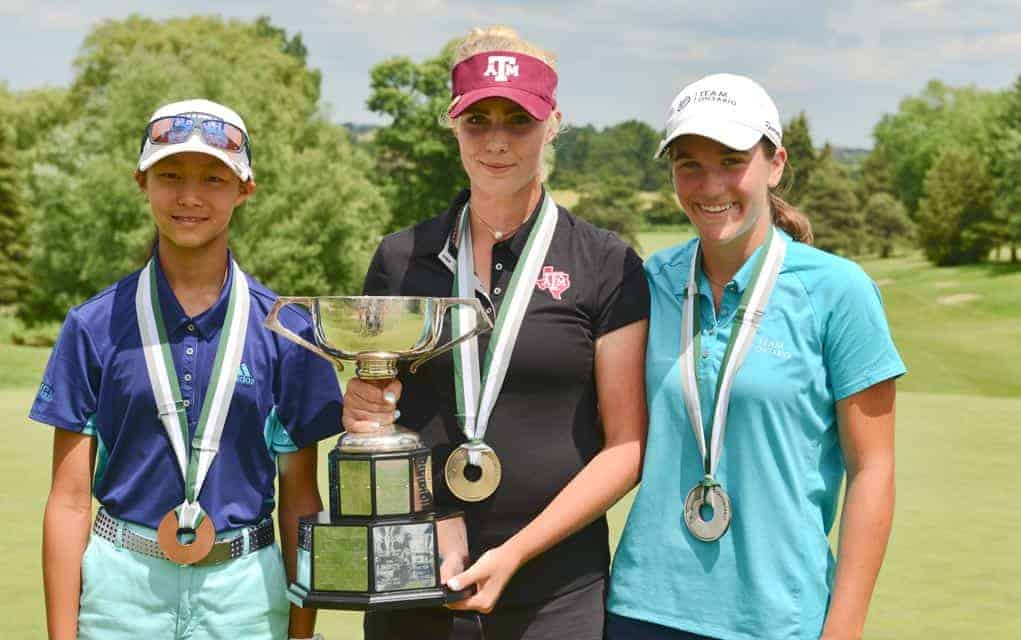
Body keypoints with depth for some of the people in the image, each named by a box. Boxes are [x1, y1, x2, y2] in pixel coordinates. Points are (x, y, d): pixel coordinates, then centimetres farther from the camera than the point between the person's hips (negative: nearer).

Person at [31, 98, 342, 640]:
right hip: (122, 585, 0)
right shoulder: (93, 327, 0)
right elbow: (70, 499, -1)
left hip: (245, 593, 0)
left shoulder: (285, 331, 0)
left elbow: (300, 498, 3)